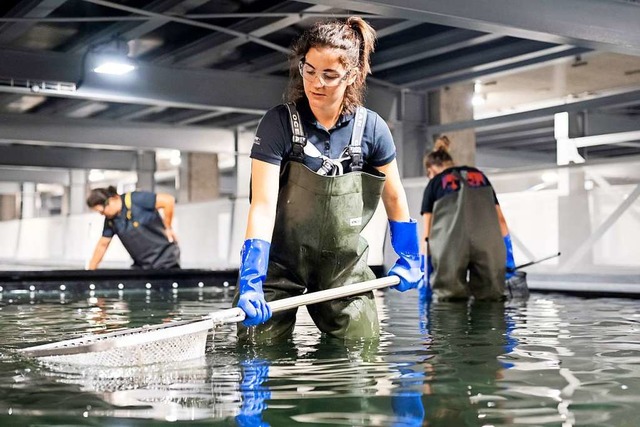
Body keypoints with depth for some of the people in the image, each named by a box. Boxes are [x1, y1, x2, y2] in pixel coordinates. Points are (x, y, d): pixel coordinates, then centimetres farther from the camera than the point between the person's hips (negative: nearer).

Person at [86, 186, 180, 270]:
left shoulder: (135, 200, -17)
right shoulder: (110, 220, 5)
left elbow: (169, 200, -22)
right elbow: (102, 245, 16)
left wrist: (168, 228, -11)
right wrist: (90, 270, 16)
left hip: (165, 259, -7)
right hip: (142, 265, 7)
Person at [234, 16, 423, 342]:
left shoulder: (371, 128, -8)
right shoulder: (279, 123, -16)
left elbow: (394, 197, 7)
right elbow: (263, 205, -23)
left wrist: (409, 257, 12)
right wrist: (251, 281, -32)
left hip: (344, 265, 2)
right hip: (280, 262, -2)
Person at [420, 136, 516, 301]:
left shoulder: (434, 184, 22)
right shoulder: (479, 175, 31)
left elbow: (428, 233, 22)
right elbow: (500, 219, 29)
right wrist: (508, 256, 34)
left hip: (453, 241, -2)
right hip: (488, 241, 2)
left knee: (449, 294, 14)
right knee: (491, 295, 17)